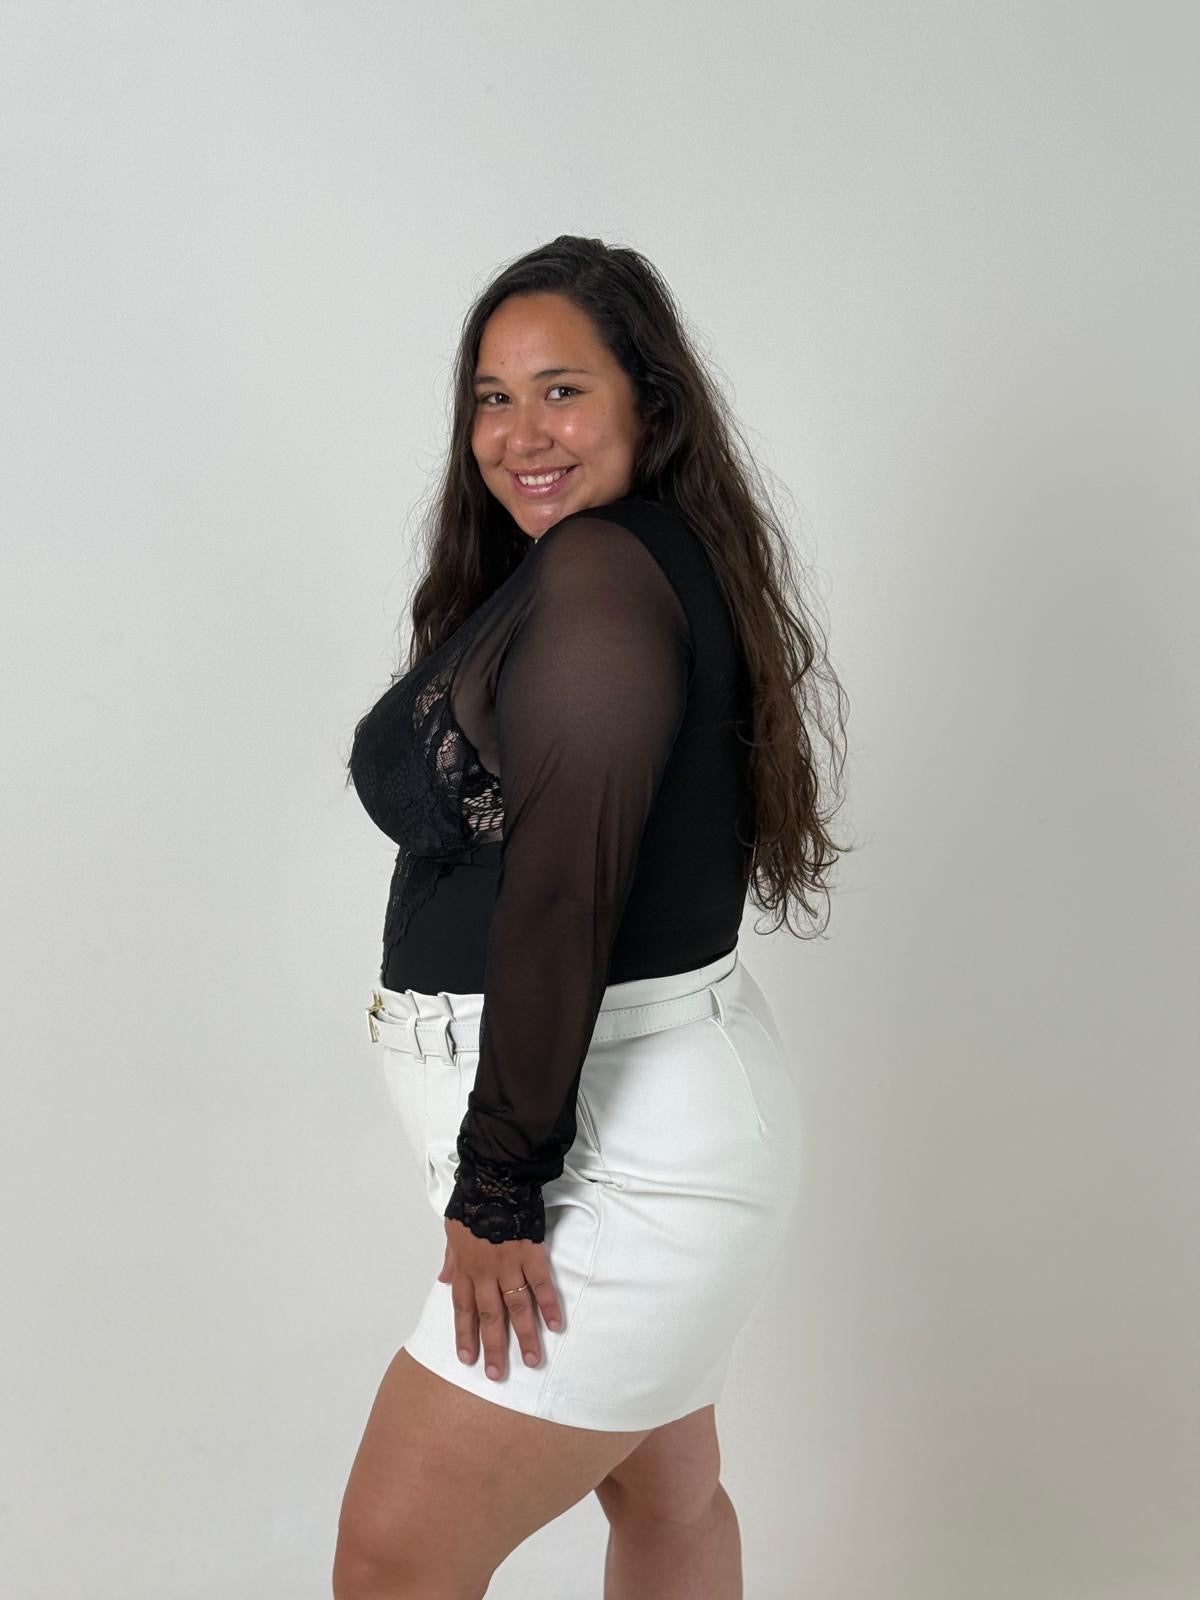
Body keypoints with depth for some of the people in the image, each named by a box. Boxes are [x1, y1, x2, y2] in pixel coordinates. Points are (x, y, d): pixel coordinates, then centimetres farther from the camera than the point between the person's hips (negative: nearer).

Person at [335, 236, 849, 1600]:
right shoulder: (666, 564, 13)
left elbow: (565, 890, -25)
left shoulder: (597, 574, -18)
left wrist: (496, 1192, -21)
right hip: (649, 1118, 10)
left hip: (619, 1144, -10)